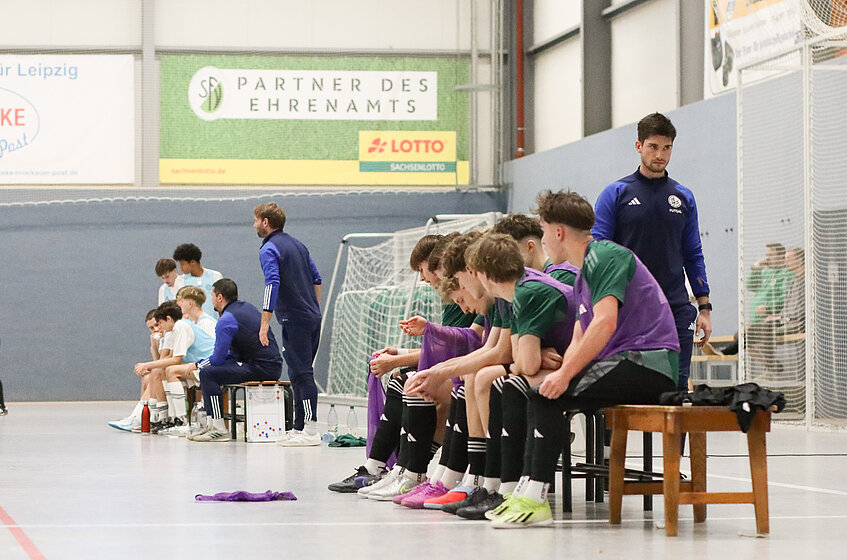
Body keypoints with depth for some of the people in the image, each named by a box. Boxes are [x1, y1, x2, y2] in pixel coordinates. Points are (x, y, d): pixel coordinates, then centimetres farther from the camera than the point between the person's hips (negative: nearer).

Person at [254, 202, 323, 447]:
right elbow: (316, 279, 20)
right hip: (312, 317, 9)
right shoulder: (297, 245, 17)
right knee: (300, 374, 12)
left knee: (301, 374, -9)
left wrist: (264, 323, -21)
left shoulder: (269, 249, -9)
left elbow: (273, 285, -21)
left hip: (294, 320, -9)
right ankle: (299, 428, 15)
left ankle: (311, 430, -11)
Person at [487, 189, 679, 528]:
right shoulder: (583, 274, 23)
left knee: (547, 396, -21)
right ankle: (527, 492, 3)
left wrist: (565, 374, -22)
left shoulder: (604, 256, -10)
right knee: (543, 393, 9)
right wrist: (560, 373, 1)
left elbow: (605, 324, -23)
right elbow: (579, 341, 20)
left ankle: (535, 499, -22)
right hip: (625, 363, 10)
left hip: (648, 361, -10)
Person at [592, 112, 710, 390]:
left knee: (677, 386, -3)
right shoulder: (616, 194, 3)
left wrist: (704, 307, 10)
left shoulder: (683, 198, 12)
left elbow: (694, 256, 16)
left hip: (676, 307, 2)